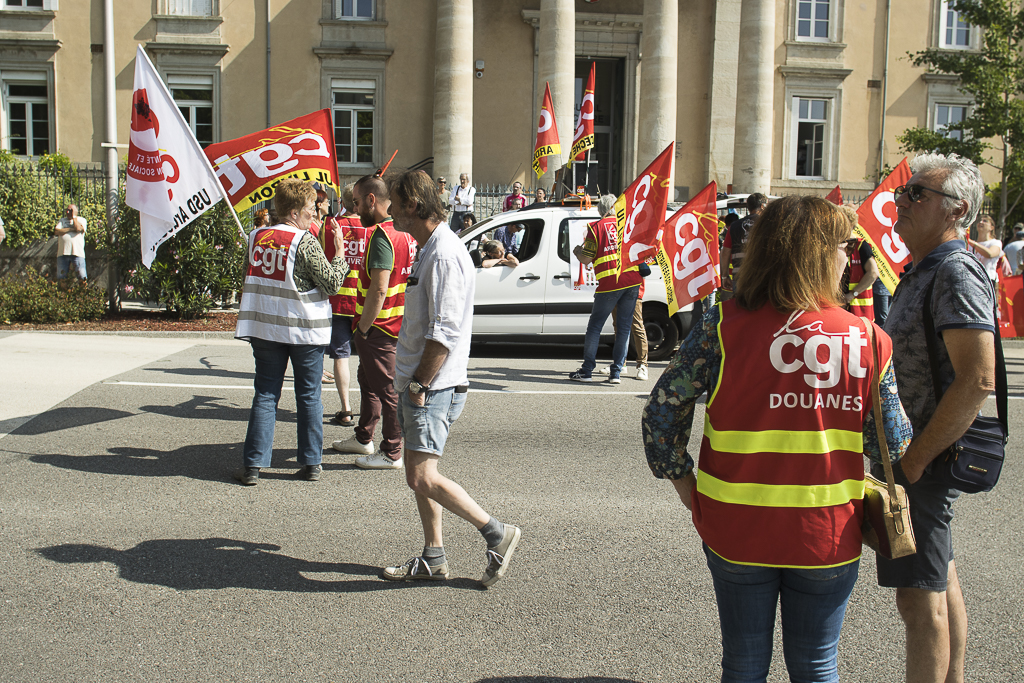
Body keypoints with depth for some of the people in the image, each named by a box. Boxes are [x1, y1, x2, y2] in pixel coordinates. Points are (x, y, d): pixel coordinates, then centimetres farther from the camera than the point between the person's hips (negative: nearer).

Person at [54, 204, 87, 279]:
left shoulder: (82, 220, 12)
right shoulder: (62, 221, 21)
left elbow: (78, 228, -10)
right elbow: (56, 231, 4)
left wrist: (74, 216, 2)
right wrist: (71, 229, -3)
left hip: (77, 253, -3)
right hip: (62, 253, 3)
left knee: (82, 277, -9)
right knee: (61, 277, 2)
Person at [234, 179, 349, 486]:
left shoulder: (256, 237, 5)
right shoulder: (305, 241, -13)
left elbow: (252, 279, 15)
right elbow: (332, 282, -9)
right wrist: (340, 253, 2)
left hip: (265, 327, 4)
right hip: (304, 328, -4)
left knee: (265, 395, 9)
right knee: (309, 397, 8)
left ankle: (253, 465, 5)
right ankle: (311, 464, 13)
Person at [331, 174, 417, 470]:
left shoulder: (381, 236, -21)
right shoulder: (404, 232, 11)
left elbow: (379, 290, -27)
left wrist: (363, 328, -17)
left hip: (379, 327, -10)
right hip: (395, 323, 10)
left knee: (387, 389, -1)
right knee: (368, 380, 23)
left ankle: (391, 454, 9)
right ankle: (364, 438, 38)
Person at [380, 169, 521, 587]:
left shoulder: (444, 255, -17)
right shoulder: (429, 250, 16)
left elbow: (443, 333, -23)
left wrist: (420, 385, -19)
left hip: (434, 388, -10)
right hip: (421, 385, 10)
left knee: (424, 478, -12)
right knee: (418, 476, 13)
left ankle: (497, 534, 0)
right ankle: (433, 557, 23)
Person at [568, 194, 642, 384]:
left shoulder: (596, 227, 2)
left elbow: (585, 259, -1)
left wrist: (577, 251, 20)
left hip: (609, 283, -3)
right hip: (632, 280, 3)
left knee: (595, 326, 7)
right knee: (624, 327, 8)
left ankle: (587, 371, 7)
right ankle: (616, 372, 8)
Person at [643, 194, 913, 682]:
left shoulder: (723, 326, -11)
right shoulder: (867, 338, -7)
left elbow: (661, 410, -10)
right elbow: (893, 445, -1)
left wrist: (682, 481, 3)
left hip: (738, 531, 0)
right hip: (830, 533, 1)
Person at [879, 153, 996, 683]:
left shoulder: (956, 273, -18)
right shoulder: (921, 272, 14)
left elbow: (978, 380, -27)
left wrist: (914, 459, -23)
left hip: (926, 463, -10)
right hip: (917, 454, 10)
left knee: (920, 598, -3)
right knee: (940, 584, 20)